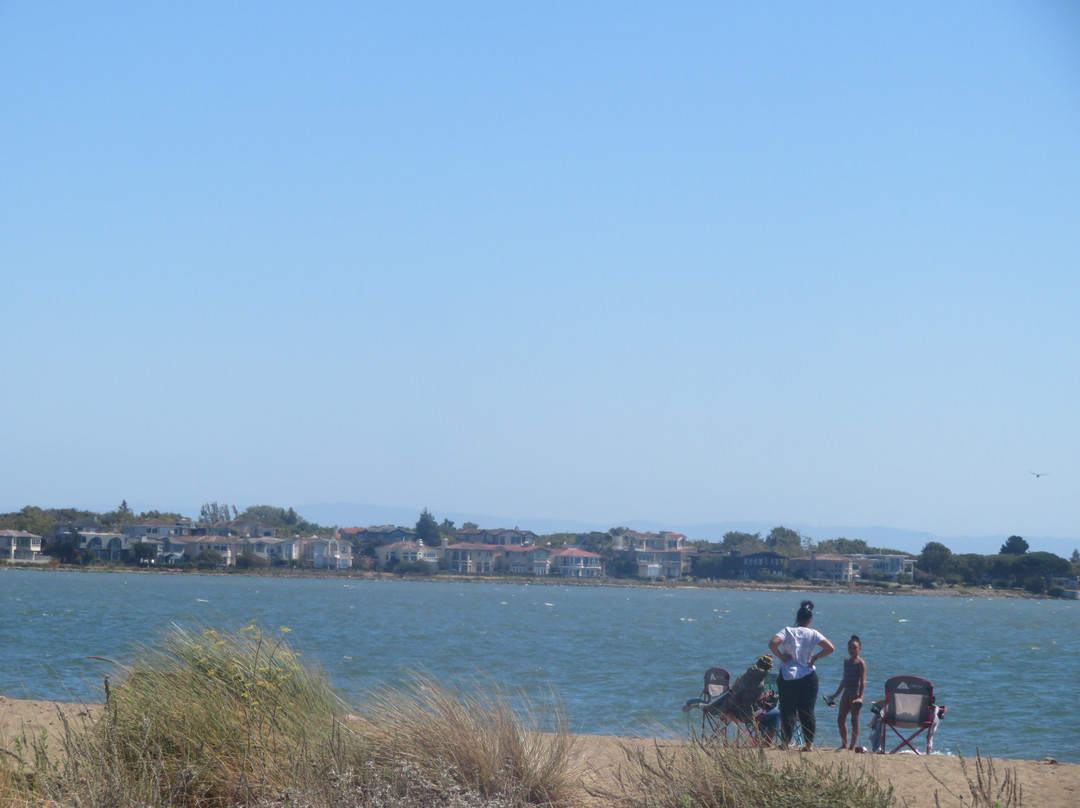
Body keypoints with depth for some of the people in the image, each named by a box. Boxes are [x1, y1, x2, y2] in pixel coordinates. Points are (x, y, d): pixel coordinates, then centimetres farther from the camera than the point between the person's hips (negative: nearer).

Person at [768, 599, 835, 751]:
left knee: (787, 709, 4)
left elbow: (772, 643, -19)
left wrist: (781, 656, -5)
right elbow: (830, 648, -4)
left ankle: (785, 741, 0)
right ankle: (809, 742, 6)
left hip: (788, 677, -1)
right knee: (807, 710, 7)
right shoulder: (813, 634, 1)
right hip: (808, 675, 1)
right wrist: (815, 657, 4)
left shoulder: (787, 631, -3)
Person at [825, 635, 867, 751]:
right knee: (840, 719, 6)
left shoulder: (860, 663, -8)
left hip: (855, 694, -8)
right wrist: (836, 694, 27)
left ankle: (852, 746, 1)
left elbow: (863, 681, -15)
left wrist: (861, 696, -27)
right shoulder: (846, 661, 15)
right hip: (846, 693, 8)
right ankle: (844, 744, 18)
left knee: (854, 720, -4)